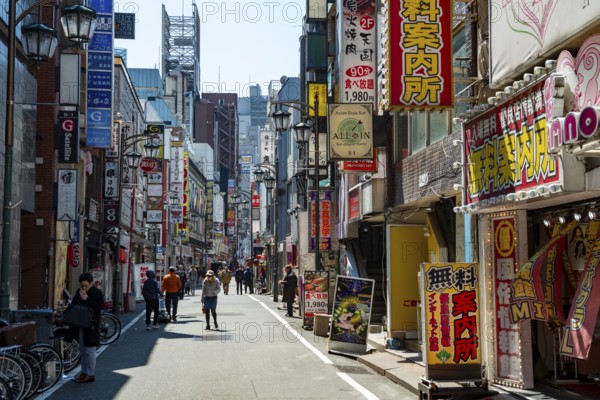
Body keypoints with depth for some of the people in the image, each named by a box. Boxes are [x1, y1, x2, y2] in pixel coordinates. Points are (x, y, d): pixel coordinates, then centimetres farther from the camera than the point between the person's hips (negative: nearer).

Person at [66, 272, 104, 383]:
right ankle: (84, 372, 24)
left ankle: (90, 374, 5)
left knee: (90, 351, -3)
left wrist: (86, 299, -21)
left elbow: (99, 307, -19)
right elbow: (73, 305, 17)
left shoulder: (97, 293, -9)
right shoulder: (79, 292, 10)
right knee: (82, 350, 14)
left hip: (91, 326, -7)